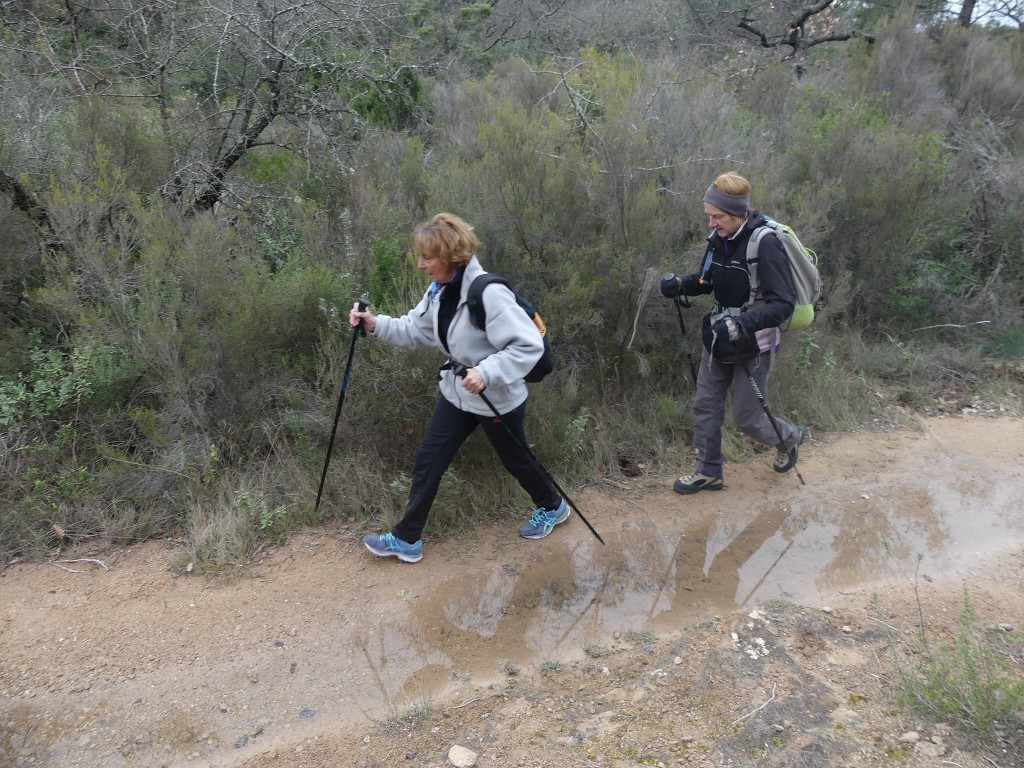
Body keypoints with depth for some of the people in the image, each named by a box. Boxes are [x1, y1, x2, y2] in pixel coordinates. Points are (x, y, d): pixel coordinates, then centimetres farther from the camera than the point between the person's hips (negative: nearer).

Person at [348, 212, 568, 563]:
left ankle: (552, 508, 46)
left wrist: (486, 373, -40)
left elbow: (529, 345, -31)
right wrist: (375, 324, -9)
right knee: (428, 460, 7)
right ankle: (406, 539, 21)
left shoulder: (489, 293, -30)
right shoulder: (440, 289, -3)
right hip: (457, 392, 7)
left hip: (497, 399, -7)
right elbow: (415, 329, 5)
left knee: (516, 459, 16)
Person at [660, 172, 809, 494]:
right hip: (719, 336, 7)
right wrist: (680, 284, -7)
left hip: (754, 342, -7)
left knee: (747, 417, 7)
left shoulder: (765, 243, -24)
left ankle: (789, 437, 39)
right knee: (705, 406, 11)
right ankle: (709, 471, 29)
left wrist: (743, 323, -40)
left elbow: (783, 304, -27)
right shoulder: (719, 238, -3)